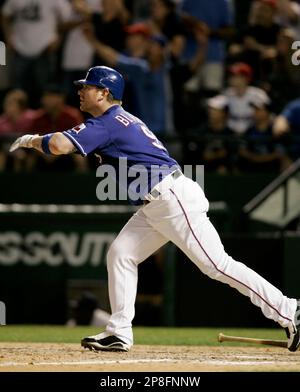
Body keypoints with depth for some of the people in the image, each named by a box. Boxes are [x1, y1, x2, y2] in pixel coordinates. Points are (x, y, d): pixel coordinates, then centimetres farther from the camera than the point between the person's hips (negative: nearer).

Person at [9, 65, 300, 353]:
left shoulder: (107, 123, -12)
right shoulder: (122, 120, 19)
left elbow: (59, 145, -23)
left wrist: (31, 140, -5)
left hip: (174, 199, -11)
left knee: (217, 264, -12)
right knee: (120, 254, 8)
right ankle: (119, 333, 9)